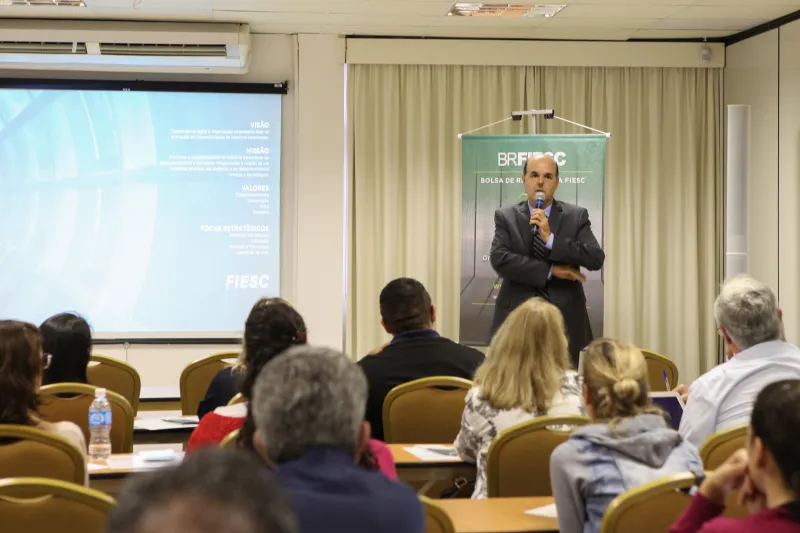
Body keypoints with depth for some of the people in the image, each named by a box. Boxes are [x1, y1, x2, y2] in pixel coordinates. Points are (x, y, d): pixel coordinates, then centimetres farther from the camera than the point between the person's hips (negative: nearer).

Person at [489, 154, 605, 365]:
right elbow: (499, 259, -11)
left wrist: (551, 239, -18)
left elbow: (596, 259, -8)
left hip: (564, 321, 0)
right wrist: (550, 271, -14)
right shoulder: (506, 217, 4)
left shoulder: (576, 216, 5)